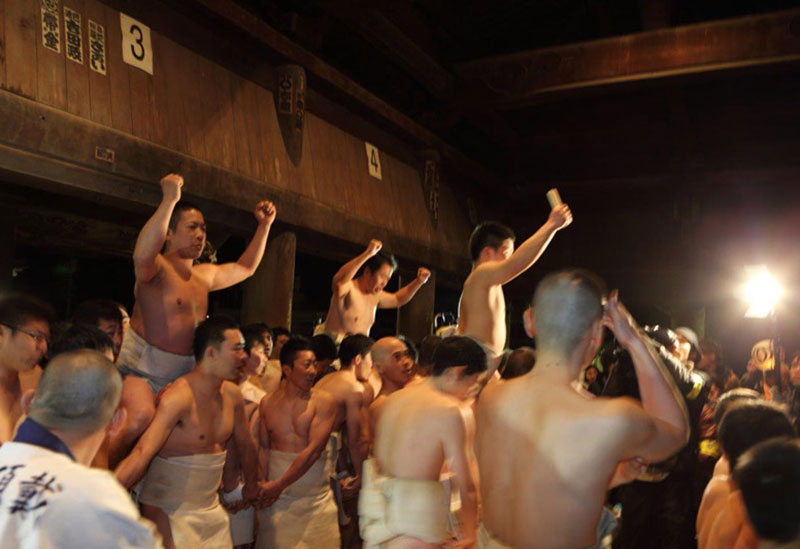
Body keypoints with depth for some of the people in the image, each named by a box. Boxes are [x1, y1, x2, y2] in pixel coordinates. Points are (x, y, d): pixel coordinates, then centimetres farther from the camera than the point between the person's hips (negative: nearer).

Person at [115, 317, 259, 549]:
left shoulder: (232, 394, 2)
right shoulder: (179, 397, -21)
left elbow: (245, 445, 17)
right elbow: (142, 454, -31)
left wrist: (251, 486, 29)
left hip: (212, 509, 7)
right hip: (168, 512, -7)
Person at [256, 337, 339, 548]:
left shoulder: (323, 401, -8)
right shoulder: (268, 403, 3)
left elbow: (314, 450, -15)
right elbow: (264, 448, 7)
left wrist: (279, 485, -15)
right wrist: (264, 485, -7)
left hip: (315, 498, -2)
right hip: (276, 498, 2)